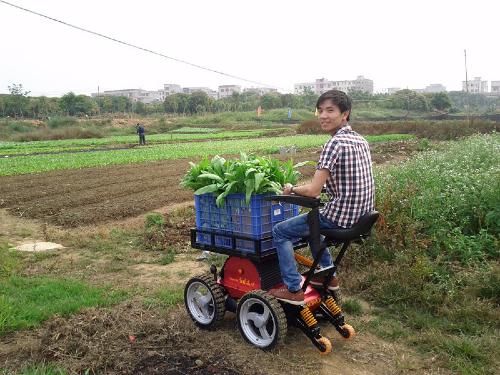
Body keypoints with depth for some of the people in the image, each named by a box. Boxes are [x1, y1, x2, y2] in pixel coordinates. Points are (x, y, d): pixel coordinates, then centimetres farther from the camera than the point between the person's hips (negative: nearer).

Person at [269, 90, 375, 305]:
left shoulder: (334, 144, -20)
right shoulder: (360, 140, 8)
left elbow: (313, 191, -21)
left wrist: (292, 189, -3)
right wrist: (326, 183, 21)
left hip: (341, 217, -9)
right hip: (361, 215, 9)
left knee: (280, 231, 3)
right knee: (312, 220, 34)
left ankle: (293, 290, 3)